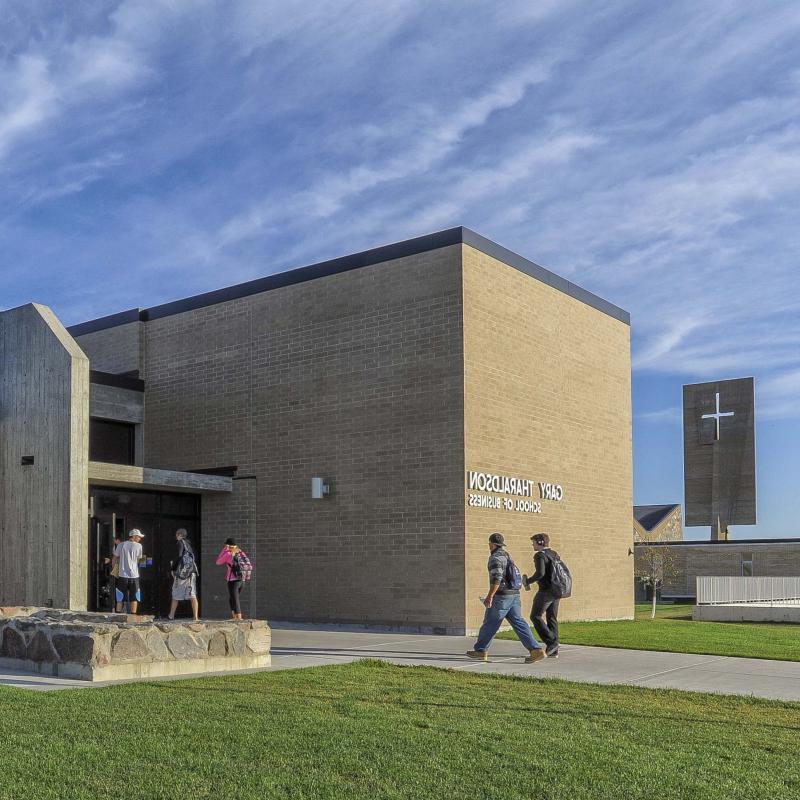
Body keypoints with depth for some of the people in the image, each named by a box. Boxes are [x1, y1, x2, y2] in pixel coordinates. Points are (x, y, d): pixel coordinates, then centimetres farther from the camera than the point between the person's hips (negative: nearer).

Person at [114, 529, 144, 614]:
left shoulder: (121, 545, 2)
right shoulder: (138, 546, -2)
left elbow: (115, 558, 5)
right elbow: (139, 560, 6)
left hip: (122, 575, 1)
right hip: (134, 575, -1)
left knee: (120, 599, 8)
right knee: (134, 599, 7)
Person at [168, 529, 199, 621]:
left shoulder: (180, 542, -2)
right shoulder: (189, 544, 18)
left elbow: (179, 556, -14)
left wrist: (173, 567, -4)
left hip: (181, 572, -5)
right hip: (191, 572, 5)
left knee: (175, 596, 7)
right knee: (193, 596, -1)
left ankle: (171, 616, 11)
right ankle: (195, 616, -8)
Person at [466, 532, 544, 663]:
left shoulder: (496, 557, -10)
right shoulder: (507, 556, 20)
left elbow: (496, 578, -21)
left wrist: (490, 596, -22)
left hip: (501, 596, -8)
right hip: (514, 595, 8)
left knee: (490, 624, 5)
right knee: (518, 623, 2)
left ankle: (480, 650, 17)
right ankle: (536, 650, -9)